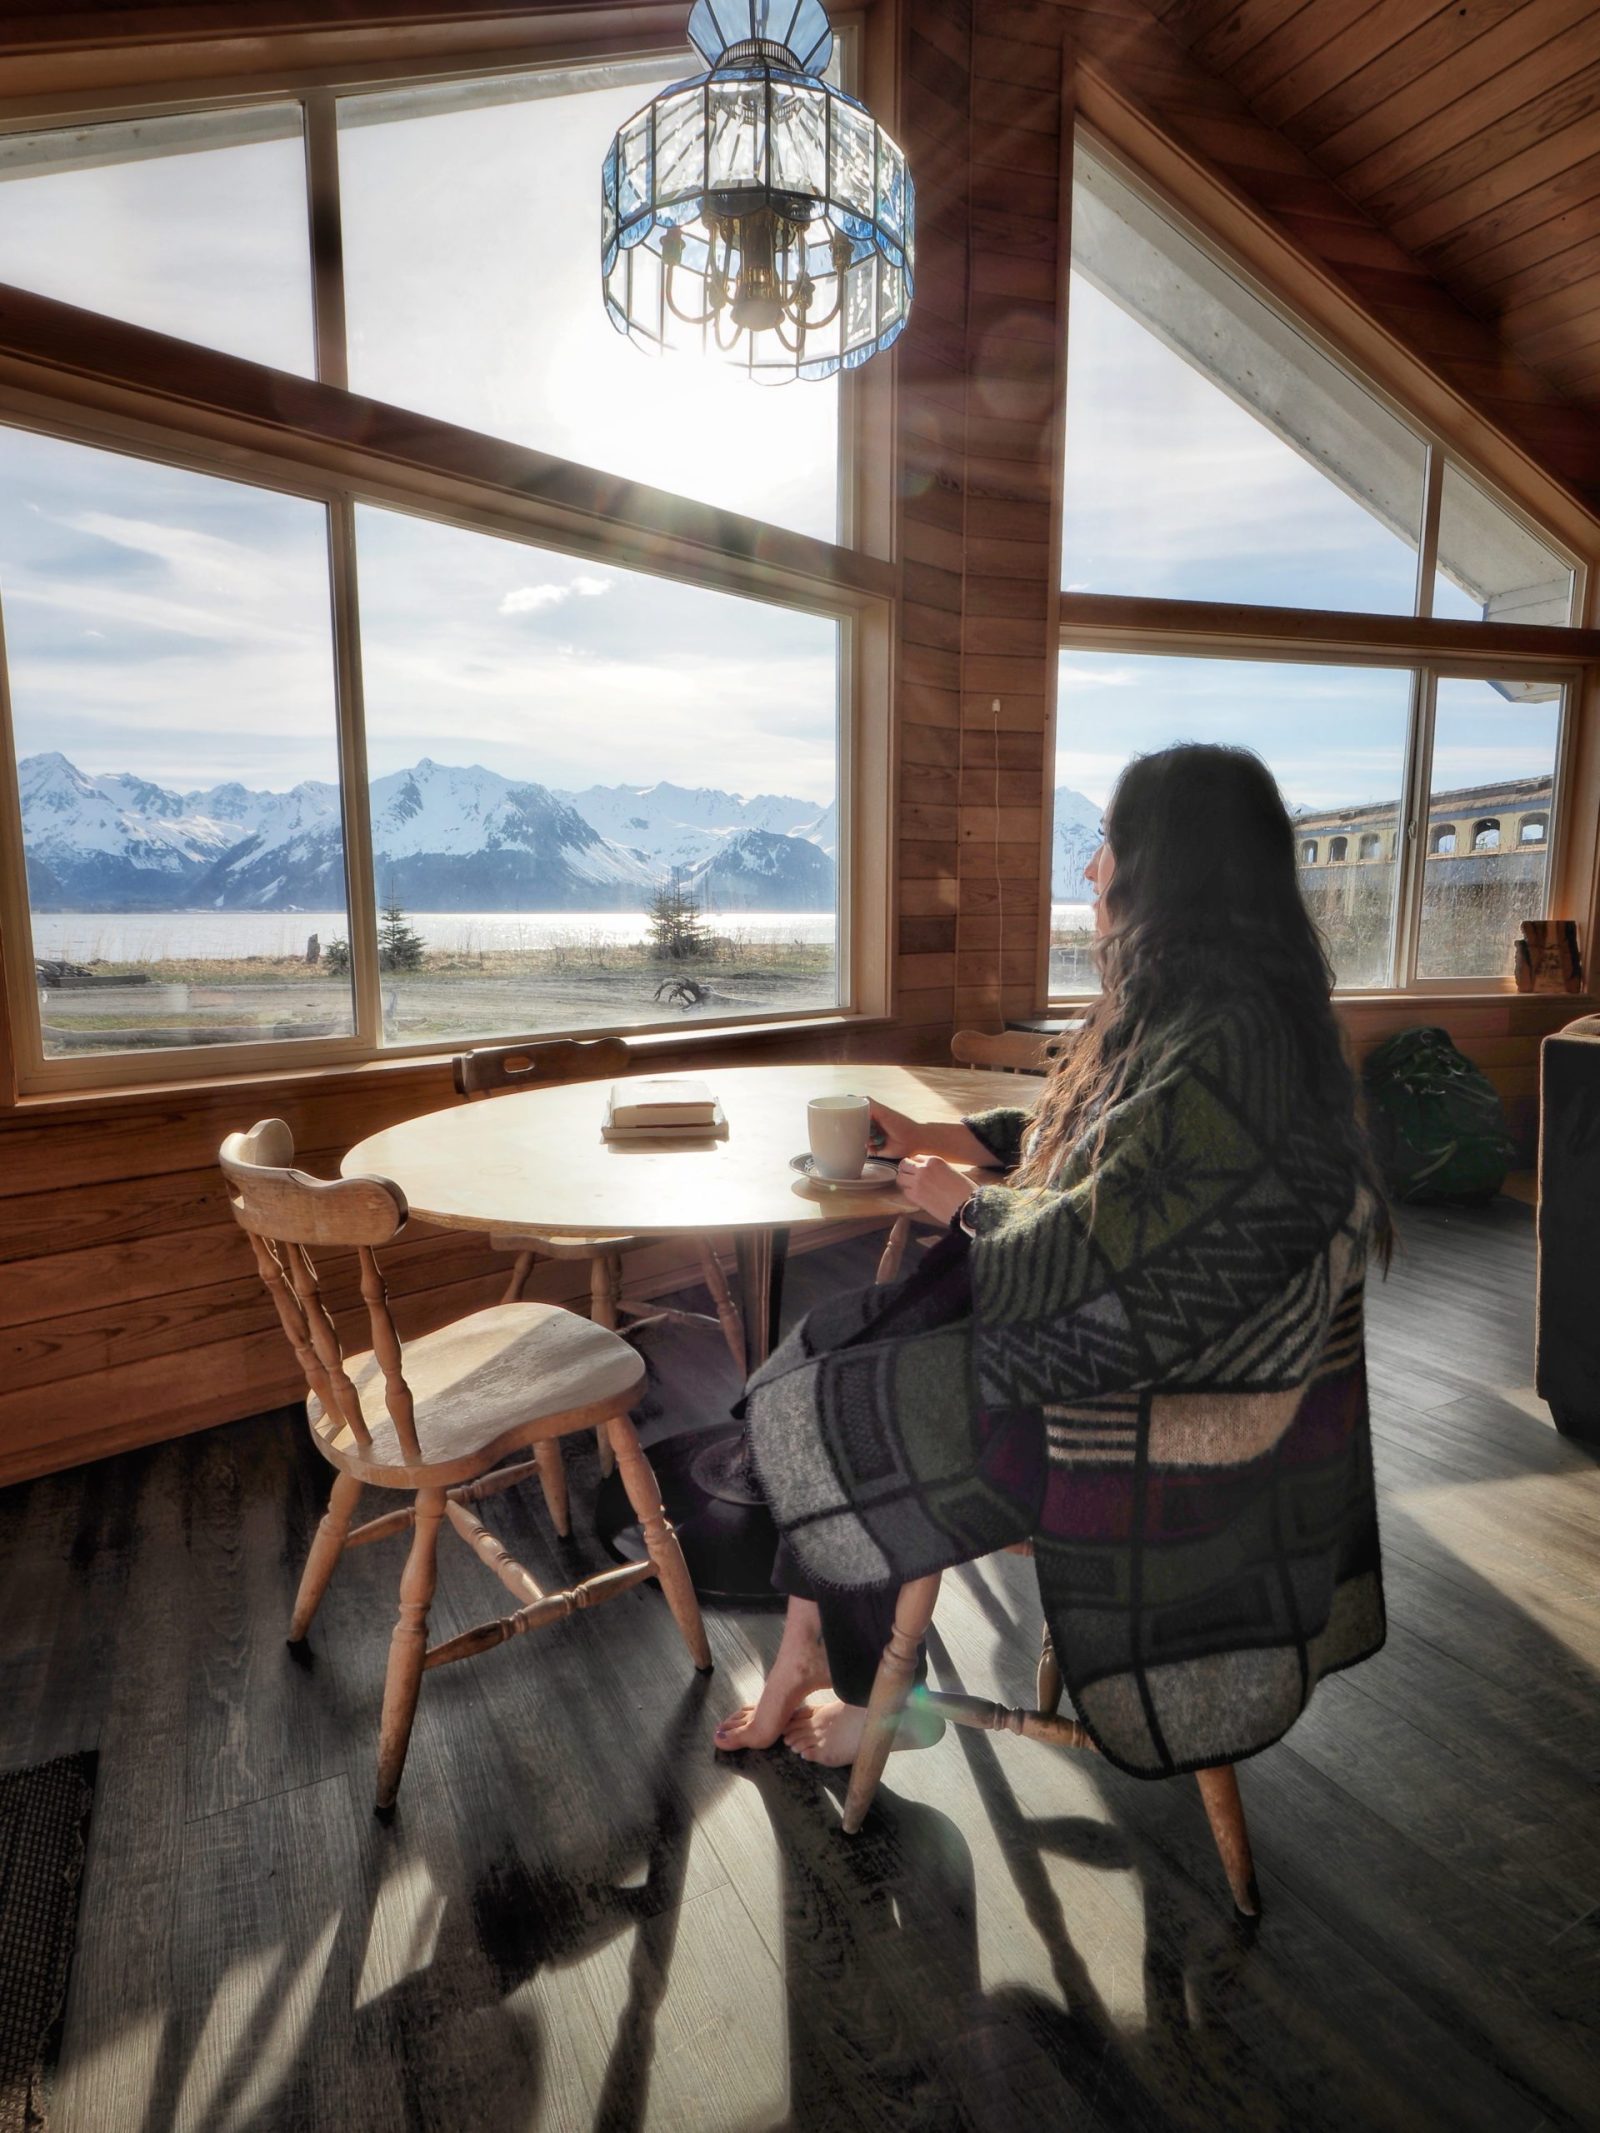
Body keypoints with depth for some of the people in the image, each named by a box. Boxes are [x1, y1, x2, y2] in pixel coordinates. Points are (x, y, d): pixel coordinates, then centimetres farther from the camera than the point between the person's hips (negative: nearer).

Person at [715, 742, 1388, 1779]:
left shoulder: (1224, 1037, -26)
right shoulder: (1185, 1003, 7)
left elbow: (1105, 1241, -26)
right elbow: (1083, 1135, 18)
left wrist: (967, 1200, -9)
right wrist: (937, 1137, 11)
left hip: (1168, 1384, -10)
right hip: (1134, 1326, 10)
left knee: (837, 1416, -2)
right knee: (824, 1356, 4)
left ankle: (870, 1696, 25)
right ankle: (803, 1672, 14)